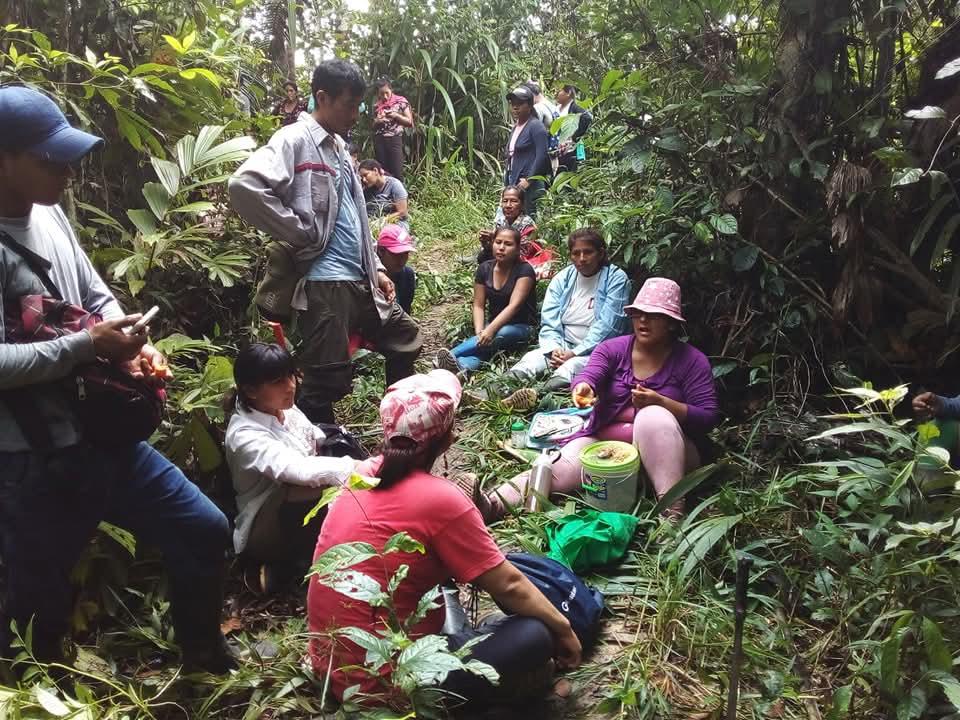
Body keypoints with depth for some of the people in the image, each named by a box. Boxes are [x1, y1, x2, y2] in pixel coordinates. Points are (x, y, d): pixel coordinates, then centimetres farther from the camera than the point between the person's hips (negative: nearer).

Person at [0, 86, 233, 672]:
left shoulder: (51, 214, 6)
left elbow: (97, 294, 16)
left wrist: (131, 342, -2)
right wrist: (87, 345, -20)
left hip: (102, 436, 8)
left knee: (205, 530, 13)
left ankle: (204, 655, 36)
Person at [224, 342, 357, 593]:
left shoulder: (284, 408, 1)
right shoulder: (246, 435, -24)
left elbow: (321, 442, 10)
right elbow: (297, 470, -38)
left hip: (304, 510, 9)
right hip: (270, 527, -9)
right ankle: (282, 569, -15)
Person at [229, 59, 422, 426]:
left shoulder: (338, 146, 18)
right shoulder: (295, 139, -9)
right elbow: (244, 185, -26)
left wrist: (376, 268, 18)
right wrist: (300, 235, -18)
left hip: (360, 279, 9)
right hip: (324, 282, -9)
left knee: (406, 339, 22)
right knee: (328, 381, -6)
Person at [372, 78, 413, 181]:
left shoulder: (401, 101, 2)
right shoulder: (377, 106, 12)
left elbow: (409, 121, 2)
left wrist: (396, 115, -11)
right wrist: (377, 121, 0)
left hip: (394, 139, -3)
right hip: (379, 140, 4)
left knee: (397, 172, -9)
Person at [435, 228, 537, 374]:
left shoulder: (524, 270, -13)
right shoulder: (485, 269, 2)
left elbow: (514, 305, -24)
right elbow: (478, 305, 0)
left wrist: (490, 329, -37)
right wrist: (479, 332, -19)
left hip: (521, 327, -4)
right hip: (495, 323, 4)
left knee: (501, 334, -37)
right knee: (482, 344, -31)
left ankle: (450, 355, -49)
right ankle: (460, 367, -62)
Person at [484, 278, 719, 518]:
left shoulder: (692, 361, -2)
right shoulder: (612, 349, 3)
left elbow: (708, 418, -7)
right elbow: (590, 375, -16)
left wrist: (660, 403, -22)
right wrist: (583, 387, -42)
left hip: (662, 451, -2)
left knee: (654, 416, -34)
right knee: (558, 468, -25)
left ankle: (672, 510, -39)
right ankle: (494, 503, -43)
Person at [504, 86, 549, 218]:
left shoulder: (536, 126, -7)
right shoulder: (516, 127, 19)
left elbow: (542, 155, -16)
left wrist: (529, 180, -18)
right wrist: (507, 183, 16)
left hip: (530, 184, -8)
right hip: (514, 183, 8)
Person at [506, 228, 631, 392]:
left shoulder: (616, 279, -3)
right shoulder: (562, 278, 12)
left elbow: (606, 326, -12)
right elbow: (548, 321, 5)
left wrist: (575, 353, -18)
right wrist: (554, 348, -15)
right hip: (562, 346, 4)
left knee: (572, 366, -38)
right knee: (531, 360, -27)